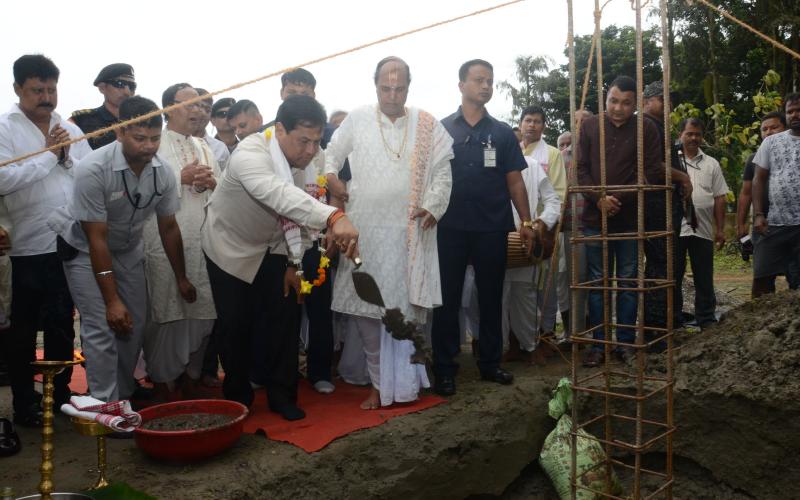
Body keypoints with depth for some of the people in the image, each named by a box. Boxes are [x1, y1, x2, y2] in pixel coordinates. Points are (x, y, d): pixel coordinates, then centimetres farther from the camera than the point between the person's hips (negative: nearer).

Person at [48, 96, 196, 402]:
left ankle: (124, 396, 22)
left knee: (135, 325, 4)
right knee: (102, 329, -13)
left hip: (129, 249, 5)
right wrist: (112, 300, -24)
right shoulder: (93, 170, -30)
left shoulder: (162, 172, -15)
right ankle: (107, 407, -1)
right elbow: (97, 240, -26)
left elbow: (169, 228, -1)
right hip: (85, 250, -5)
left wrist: (181, 278, 6)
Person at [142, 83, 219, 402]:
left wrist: (212, 183, -3)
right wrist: (181, 178, -13)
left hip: (203, 243, 6)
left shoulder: (204, 148, 19)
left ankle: (191, 376, 21)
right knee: (167, 315, -1)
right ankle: (163, 382, 12)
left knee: (202, 312, 6)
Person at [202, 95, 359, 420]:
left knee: (284, 320, 2)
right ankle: (237, 398, 25)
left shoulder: (299, 159, -13)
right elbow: (278, 194, -56)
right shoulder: (250, 155, -35)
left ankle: (282, 396, 17)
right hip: (230, 248, -5)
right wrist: (333, 217, -71)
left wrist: (289, 263, -4)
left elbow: (291, 210, -2)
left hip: (271, 248, 5)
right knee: (236, 326, 2)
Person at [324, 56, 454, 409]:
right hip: (365, 230, 0)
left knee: (408, 307, 2)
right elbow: (331, 155, 14)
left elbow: (442, 171, 8)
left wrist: (434, 206, -5)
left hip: (411, 232, 0)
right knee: (366, 308, 2)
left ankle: (403, 382, 18)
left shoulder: (428, 124, 7)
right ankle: (379, 381, 17)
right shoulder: (356, 120, 7)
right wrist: (330, 177, -5)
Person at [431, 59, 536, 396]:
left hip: (492, 228, 2)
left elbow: (514, 181, 9)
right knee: (447, 299, 3)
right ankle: (444, 369, 11)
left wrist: (526, 221, 2)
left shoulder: (502, 133, 10)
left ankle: (490, 363, 23)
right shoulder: (441, 129, 5)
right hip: (450, 227, -2)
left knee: (491, 298, 10)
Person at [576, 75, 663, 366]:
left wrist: (619, 199, -13)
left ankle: (626, 342, 16)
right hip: (595, 217, 1)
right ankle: (598, 344, 12)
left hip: (630, 219, -1)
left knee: (627, 282, 6)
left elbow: (652, 174, -3)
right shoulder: (589, 126, 5)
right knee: (597, 282, 5)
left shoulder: (646, 130, 2)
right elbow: (581, 169, 2)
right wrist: (599, 199, -13)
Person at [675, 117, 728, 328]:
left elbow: (719, 198, 11)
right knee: (673, 278, 4)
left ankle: (706, 320, 17)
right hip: (674, 229, -2)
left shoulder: (712, 164, 12)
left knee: (704, 279, 8)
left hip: (703, 230, 3)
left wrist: (720, 229, 5)